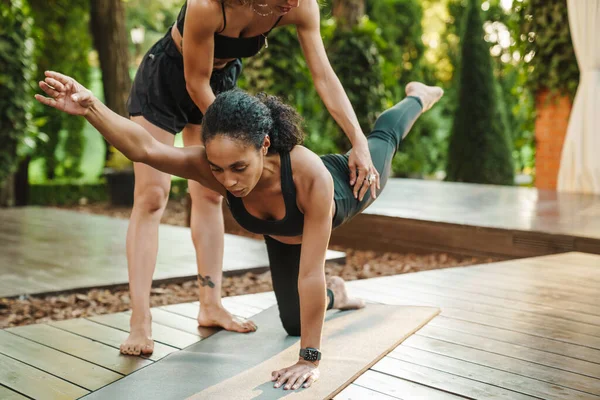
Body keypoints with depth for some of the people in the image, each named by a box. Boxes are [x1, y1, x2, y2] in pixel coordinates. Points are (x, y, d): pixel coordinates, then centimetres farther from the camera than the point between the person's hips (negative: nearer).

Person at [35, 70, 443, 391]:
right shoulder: (214, 166, -42)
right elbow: (144, 148, -55)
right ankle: (333, 295, 46)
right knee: (295, 323, 12)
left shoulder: (311, 175, -52)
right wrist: (91, 107, -72)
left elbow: (311, 273, -48)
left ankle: (418, 97, 64)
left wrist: (310, 359, -43)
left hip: (344, 188, -2)